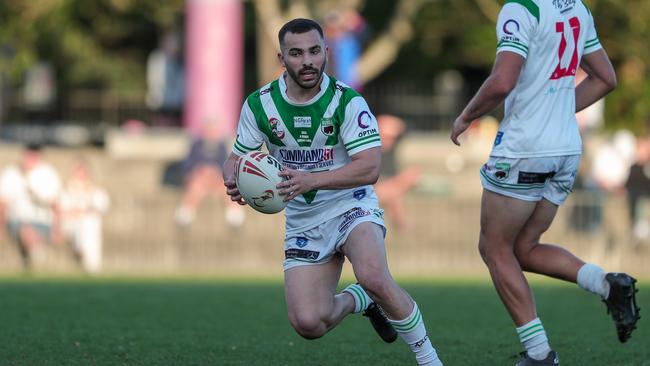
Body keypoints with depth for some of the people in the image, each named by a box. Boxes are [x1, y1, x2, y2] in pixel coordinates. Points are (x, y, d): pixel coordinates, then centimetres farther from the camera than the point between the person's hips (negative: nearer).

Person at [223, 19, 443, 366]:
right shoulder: (259, 105, -6)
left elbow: (369, 168, -23)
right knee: (307, 324, -12)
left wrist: (311, 180, -36)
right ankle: (358, 300, 23)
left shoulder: (347, 101, -15)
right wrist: (232, 180, -22)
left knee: (373, 276, -35)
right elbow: (236, 158, 3)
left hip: (351, 205, -3)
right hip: (302, 219, 3)